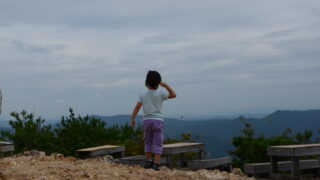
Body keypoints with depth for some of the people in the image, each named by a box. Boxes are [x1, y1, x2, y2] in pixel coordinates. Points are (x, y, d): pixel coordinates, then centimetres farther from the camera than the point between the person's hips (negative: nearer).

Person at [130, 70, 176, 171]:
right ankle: (156, 164, -8)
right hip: (157, 120, -3)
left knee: (148, 142, 18)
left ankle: (148, 162, 16)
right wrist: (165, 85, 4)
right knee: (158, 144, 0)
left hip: (146, 121, 3)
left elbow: (137, 108, -4)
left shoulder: (143, 95, 2)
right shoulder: (160, 94, -3)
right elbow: (174, 95, 6)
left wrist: (132, 119, 4)